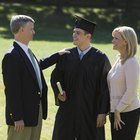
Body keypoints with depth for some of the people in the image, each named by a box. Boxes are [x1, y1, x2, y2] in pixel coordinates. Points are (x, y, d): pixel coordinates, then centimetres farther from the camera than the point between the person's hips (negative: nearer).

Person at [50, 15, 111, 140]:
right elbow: (55, 77, 11)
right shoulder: (66, 56, 3)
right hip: (67, 109, 3)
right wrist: (58, 92, -10)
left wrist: (102, 112, -11)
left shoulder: (100, 58, -6)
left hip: (90, 111, -3)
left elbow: (105, 87, -7)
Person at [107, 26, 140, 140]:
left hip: (127, 113, -8)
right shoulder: (119, 59, 11)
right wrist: (113, 111, 13)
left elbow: (131, 91, -19)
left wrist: (118, 111, -14)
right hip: (117, 111, 8)